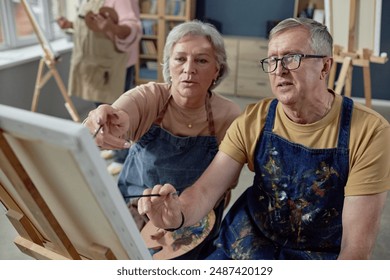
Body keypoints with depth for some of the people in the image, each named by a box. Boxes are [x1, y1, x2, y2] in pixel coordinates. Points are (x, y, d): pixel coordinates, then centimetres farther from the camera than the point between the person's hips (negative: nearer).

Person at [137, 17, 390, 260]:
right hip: (247, 247, 2)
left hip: (320, 255, -1)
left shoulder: (369, 131, -16)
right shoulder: (253, 121, -7)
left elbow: (357, 240, -15)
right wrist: (179, 214, -36)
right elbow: (207, 188, -15)